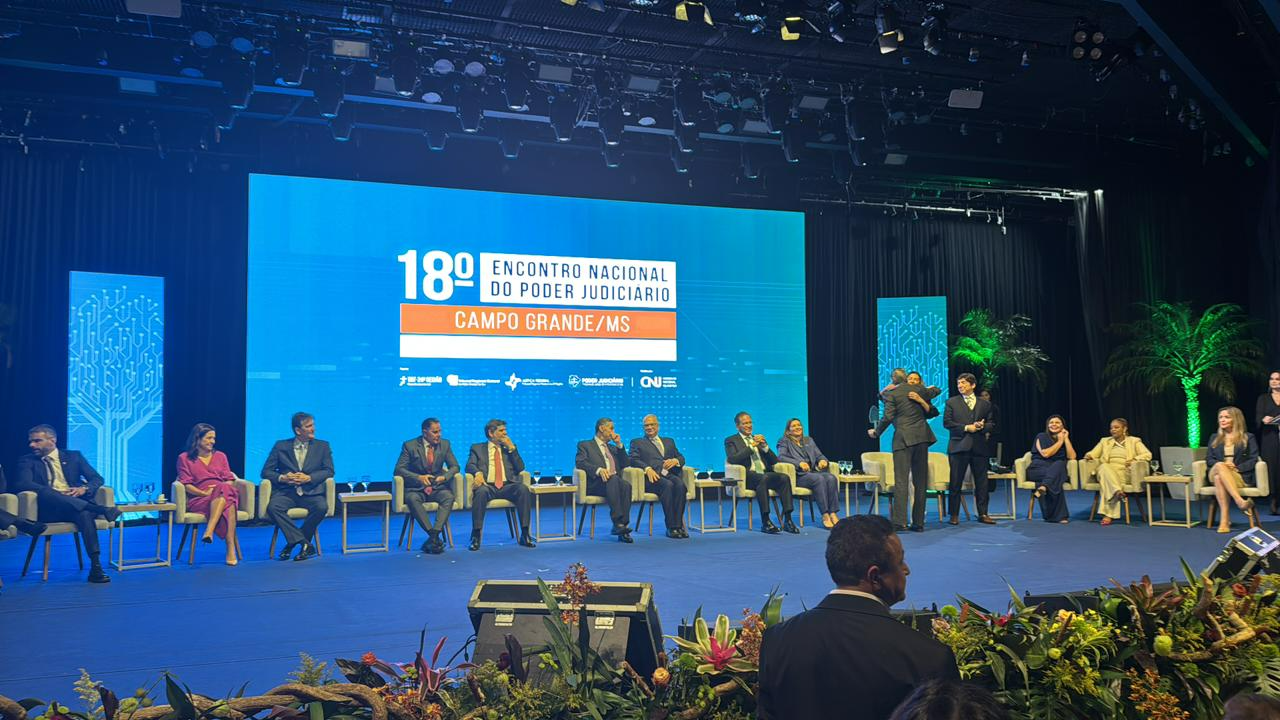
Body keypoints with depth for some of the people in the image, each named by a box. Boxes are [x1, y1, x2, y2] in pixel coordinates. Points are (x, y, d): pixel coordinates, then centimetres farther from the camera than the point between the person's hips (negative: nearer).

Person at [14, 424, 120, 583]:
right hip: (48, 510, 0)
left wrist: (84, 488, -11)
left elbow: (97, 479, 14)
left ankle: (95, 566, -45)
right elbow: (23, 484, -3)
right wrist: (55, 493, -18)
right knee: (45, 493, -34)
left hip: (76, 504, 0)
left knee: (84, 513, -36)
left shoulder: (73, 457, 20)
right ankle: (101, 510, -41)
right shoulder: (27, 461, 17)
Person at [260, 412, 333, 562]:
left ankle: (292, 543, -14)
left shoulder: (322, 446, 14)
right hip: (286, 492, 0)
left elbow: (329, 471, 3)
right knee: (273, 507, -32)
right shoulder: (281, 446, 13)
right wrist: (281, 478, -11)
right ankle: (305, 544, -28)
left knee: (321, 507, -32)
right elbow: (266, 471, 9)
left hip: (311, 492, 0)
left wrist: (309, 478, -12)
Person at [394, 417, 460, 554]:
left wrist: (444, 476, -16)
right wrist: (419, 477, -24)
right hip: (416, 488, -2)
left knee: (449, 496, -30)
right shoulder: (409, 445, -2)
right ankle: (434, 536, -39)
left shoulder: (445, 444, 6)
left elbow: (455, 467, 7)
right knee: (412, 499, -35)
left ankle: (435, 534, -41)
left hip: (437, 487, 2)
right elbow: (399, 469, -7)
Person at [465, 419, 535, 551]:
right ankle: (476, 537, -30)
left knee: (523, 488, -30)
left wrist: (511, 448, 2)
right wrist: (477, 473, -19)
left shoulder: (509, 447, 24)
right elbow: (469, 465, 3)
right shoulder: (477, 448, 19)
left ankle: (525, 535, -28)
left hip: (507, 486, 2)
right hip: (488, 485, -2)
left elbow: (520, 468, 12)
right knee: (481, 491, -37)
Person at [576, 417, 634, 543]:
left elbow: (625, 464, 22)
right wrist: (598, 470, -22)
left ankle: (623, 524, -37)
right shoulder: (585, 445, 14)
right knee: (613, 479, -36)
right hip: (595, 484, -4)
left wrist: (619, 445, 13)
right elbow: (580, 463, -5)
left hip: (615, 482, 4)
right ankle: (617, 522, -41)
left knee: (626, 484, -31)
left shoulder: (613, 447, 32)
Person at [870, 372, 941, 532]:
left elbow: (888, 417, -6)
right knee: (920, 481, 7)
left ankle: (900, 521, -18)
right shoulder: (920, 390, 15)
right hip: (922, 437, 4)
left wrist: (876, 432, 8)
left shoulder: (891, 394, 2)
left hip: (903, 438, -4)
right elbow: (936, 390, 35)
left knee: (901, 480, -8)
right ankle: (918, 522, 7)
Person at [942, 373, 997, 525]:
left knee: (981, 482, 3)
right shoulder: (951, 402, 8)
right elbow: (947, 422, -2)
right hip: (959, 445, -2)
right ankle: (954, 514, 5)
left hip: (979, 446, 2)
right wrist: (966, 428, -11)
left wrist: (982, 426, -9)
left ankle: (983, 514, 11)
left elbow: (991, 424, 13)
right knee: (955, 482, -1)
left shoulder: (985, 404, 14)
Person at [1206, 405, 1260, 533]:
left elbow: (1253, 460, 3)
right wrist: (1221, 465, -8)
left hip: (1241, 476, -2)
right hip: (1216, 473, 3)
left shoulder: (1248, 438, 14)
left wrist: (1237, 468, -14)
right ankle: (1240, 501, -51)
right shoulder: (1214, 438, 24)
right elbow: (1208, 459, 14)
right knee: (1220, 466, -38)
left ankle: (1225, 520, -51)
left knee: (1219, 478, -39)